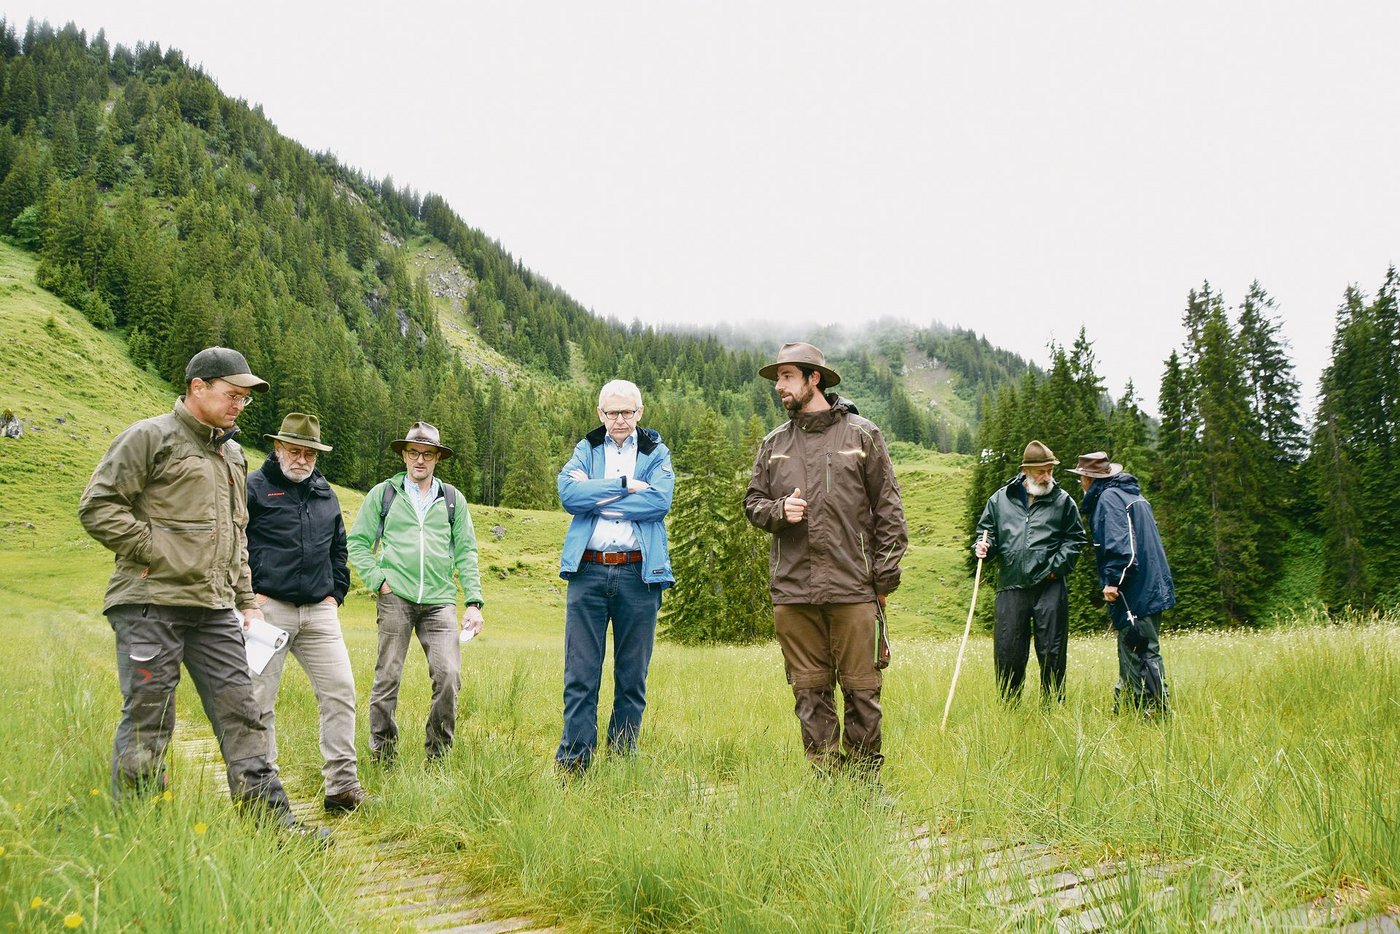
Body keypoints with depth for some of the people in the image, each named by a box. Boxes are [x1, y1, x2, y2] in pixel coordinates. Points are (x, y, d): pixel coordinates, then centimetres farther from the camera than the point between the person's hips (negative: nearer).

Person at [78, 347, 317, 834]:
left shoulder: (232, 454, 20)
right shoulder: (150, 437, -5)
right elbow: (98, 506, -9)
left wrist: (246, 600, 19)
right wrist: (155, 550, -12)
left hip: (215, 609, 7)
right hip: (151, 604, -7)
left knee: (240, 711, 5)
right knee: (147, 721, 0)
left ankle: (271, 819, 9)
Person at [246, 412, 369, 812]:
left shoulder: (325, 494, 17)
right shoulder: (253, 488, -1)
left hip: (319, 612, 5)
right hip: (268, 608, -5)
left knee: (340, 691, -1)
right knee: (260, 702, 0)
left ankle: (342, 786, 5)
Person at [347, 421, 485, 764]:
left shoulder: (452, 499, 15)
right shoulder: (383, 494, 11)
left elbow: (466, 552, 12)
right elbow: (357, 543, 11)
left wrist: (473, 602, 3)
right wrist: (377, 580, -4)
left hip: (440, 601, 1)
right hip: (395, 597, -1)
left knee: (449, 676, -10)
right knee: (388, 678, 0)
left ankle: (438, 755, 5)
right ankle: (382, 755, 14)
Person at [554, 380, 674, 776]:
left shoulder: (656, 453, 11)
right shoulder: (586, 449, 14)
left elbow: (660, 500, -9)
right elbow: (568, 492, -6)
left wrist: (595, 499, -8)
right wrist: (625, 485, -9)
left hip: (639, 574, 0)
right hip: (588, 570, 0)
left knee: (633, 676, 6)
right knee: (580, 674, -1)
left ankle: (623, 759, 15)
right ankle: (572, 762, 3)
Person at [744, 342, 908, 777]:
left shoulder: (861, 434, 3)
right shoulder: (774, 443, 12)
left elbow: (888, 510, 2)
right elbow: (752, 501, 18)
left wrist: (885, 576, -3)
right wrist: (779, 510, -5)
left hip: (853, 589, -3)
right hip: (792, 591, 3)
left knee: (862, 689, 3)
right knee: (809, 690, 8)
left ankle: (864, 778, 15)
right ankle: (825, 777, 18)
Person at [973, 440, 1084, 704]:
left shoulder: (1063, 501, 5)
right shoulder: (1000, 499, 8)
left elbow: (1075, 539, 8)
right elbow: (986, 530, 18)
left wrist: (1056, 566, -3)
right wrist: (983, 544, -3)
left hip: (1050, 586, -1)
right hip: (1011, 586, 1)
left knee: (1051, 652, 3)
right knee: (1007, 652, 3)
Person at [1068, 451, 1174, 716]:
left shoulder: (1108, 498, -9)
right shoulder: (1132, 494, 20)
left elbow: (1120, 543, -21)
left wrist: (1112, 580, -20)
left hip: (1135, 593, -10)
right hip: (1151, 588, 10)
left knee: (1142, 654, -8)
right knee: (1130, 654, 14)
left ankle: (1158, 713, -7)